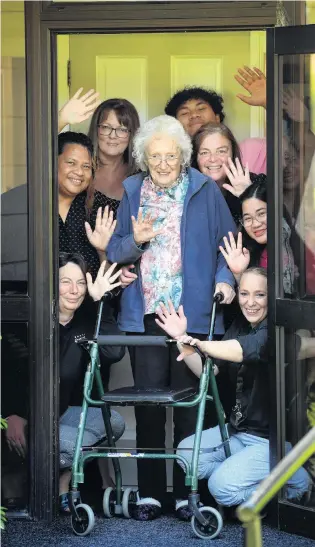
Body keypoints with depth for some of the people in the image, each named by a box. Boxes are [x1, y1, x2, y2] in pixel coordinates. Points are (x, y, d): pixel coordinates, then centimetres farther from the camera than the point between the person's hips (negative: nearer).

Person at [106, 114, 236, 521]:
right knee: (148, 403, 1)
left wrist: (224, 279, -10)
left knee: (189, 404, 1)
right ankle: (149, 492, 8)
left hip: (193, 314, -2)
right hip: (144, 315, 2)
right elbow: (114, 252, 12)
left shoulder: (205, 191, 4)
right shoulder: (132, 193, 10)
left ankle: (187, 493, 9)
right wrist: (135, 240, -9)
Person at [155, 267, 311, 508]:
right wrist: (182, 340, -14)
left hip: (274, 438, -8)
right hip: (238, 430, 8)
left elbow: (248, 349, -42)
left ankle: (295, 482, 1)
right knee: (186, 453, -1)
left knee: (222, 487, -20)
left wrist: (199, 344, -57)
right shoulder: (240, 326, 6)